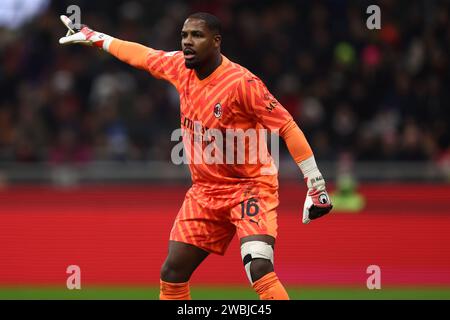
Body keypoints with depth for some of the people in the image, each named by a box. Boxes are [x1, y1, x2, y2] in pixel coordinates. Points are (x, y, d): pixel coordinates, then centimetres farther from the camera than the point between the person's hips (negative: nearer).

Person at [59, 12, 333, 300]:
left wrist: (316, 184, -19)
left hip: (251, 188, -7)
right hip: (205, 191, 7)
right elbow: (143, 55, 19)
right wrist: (93, 37, 28)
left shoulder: (242, 82, -20)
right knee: (172, 273, 6)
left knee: (259, 269, -27)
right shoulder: (181, 67, 0)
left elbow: (287, 126, -18)